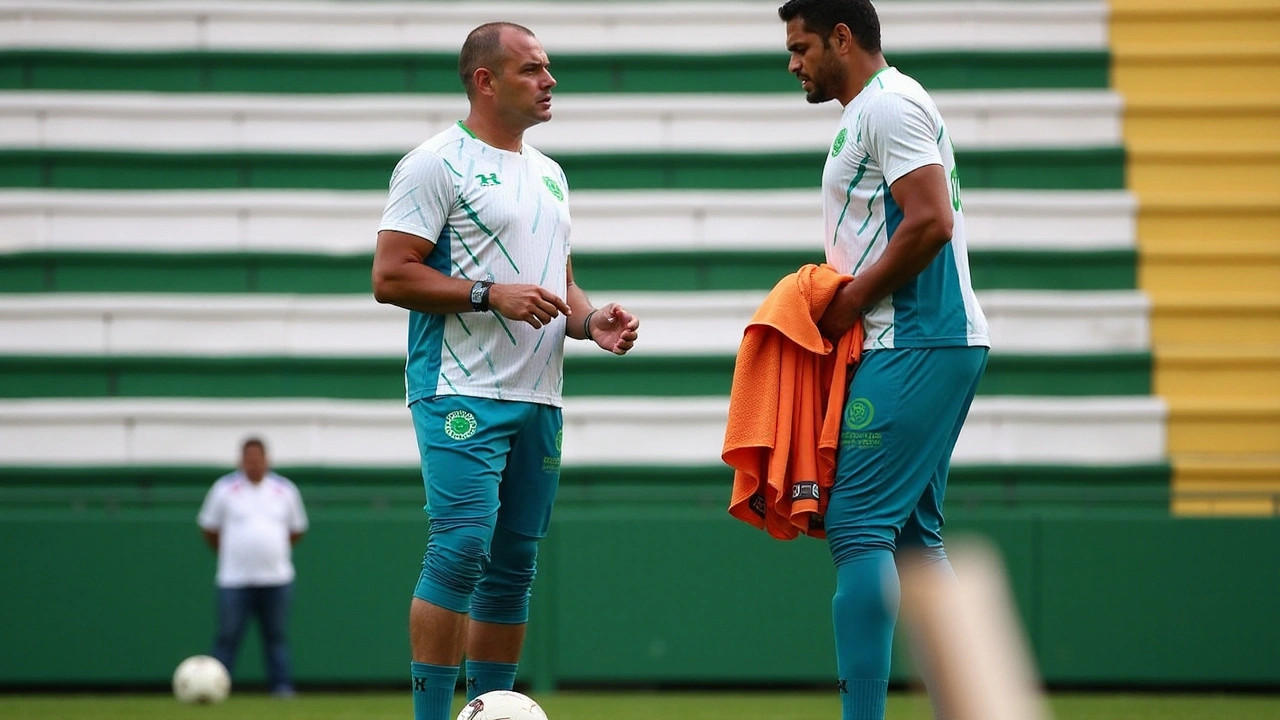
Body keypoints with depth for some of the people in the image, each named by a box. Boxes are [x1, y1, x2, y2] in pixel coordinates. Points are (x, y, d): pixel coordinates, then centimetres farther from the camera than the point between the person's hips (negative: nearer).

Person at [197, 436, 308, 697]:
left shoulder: (285, 490, 7)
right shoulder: (225, 488, 1)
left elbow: (296, 531, 18)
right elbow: (209, 529, 9)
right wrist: (228, 553, 11)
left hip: (276, 578, 2)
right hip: (234, 580, -2)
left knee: (277, 636, 4)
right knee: (228, 636, -4)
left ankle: (281, 686, 6)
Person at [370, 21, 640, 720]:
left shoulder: (549, 175, 19)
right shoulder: (438, 163, -5)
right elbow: (391, 275, -12)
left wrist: (591, 319, 6)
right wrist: (491, 294, -18)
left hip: (539, 399, 8)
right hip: (462, 394, -8)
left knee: (513, 565, 7)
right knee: (462, 549, -16)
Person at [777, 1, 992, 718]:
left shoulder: (887, 106, -10)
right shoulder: (875, 110, 21)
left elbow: (930, 222, -20)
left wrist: (854, 300, -13)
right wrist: (836, 293, 11)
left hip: (913, 348, -11)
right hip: (934, 344, 11)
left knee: (858, 524, -12)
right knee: (913, 533, 11)